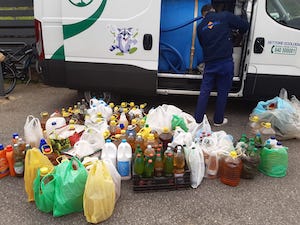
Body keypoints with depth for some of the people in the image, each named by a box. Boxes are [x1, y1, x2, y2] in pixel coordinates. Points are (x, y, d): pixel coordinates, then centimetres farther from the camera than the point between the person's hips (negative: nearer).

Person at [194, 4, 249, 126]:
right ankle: (218, 120, 19)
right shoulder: (225, 16, 2)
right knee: (222, 92, 9)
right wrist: (239, 32, 26)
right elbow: (245, 25, 5)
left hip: (209, 63, 3)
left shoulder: (200, 26, 12)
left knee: (204, 91, 9)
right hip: (225, 62, -2)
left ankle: (198, 119, 12)